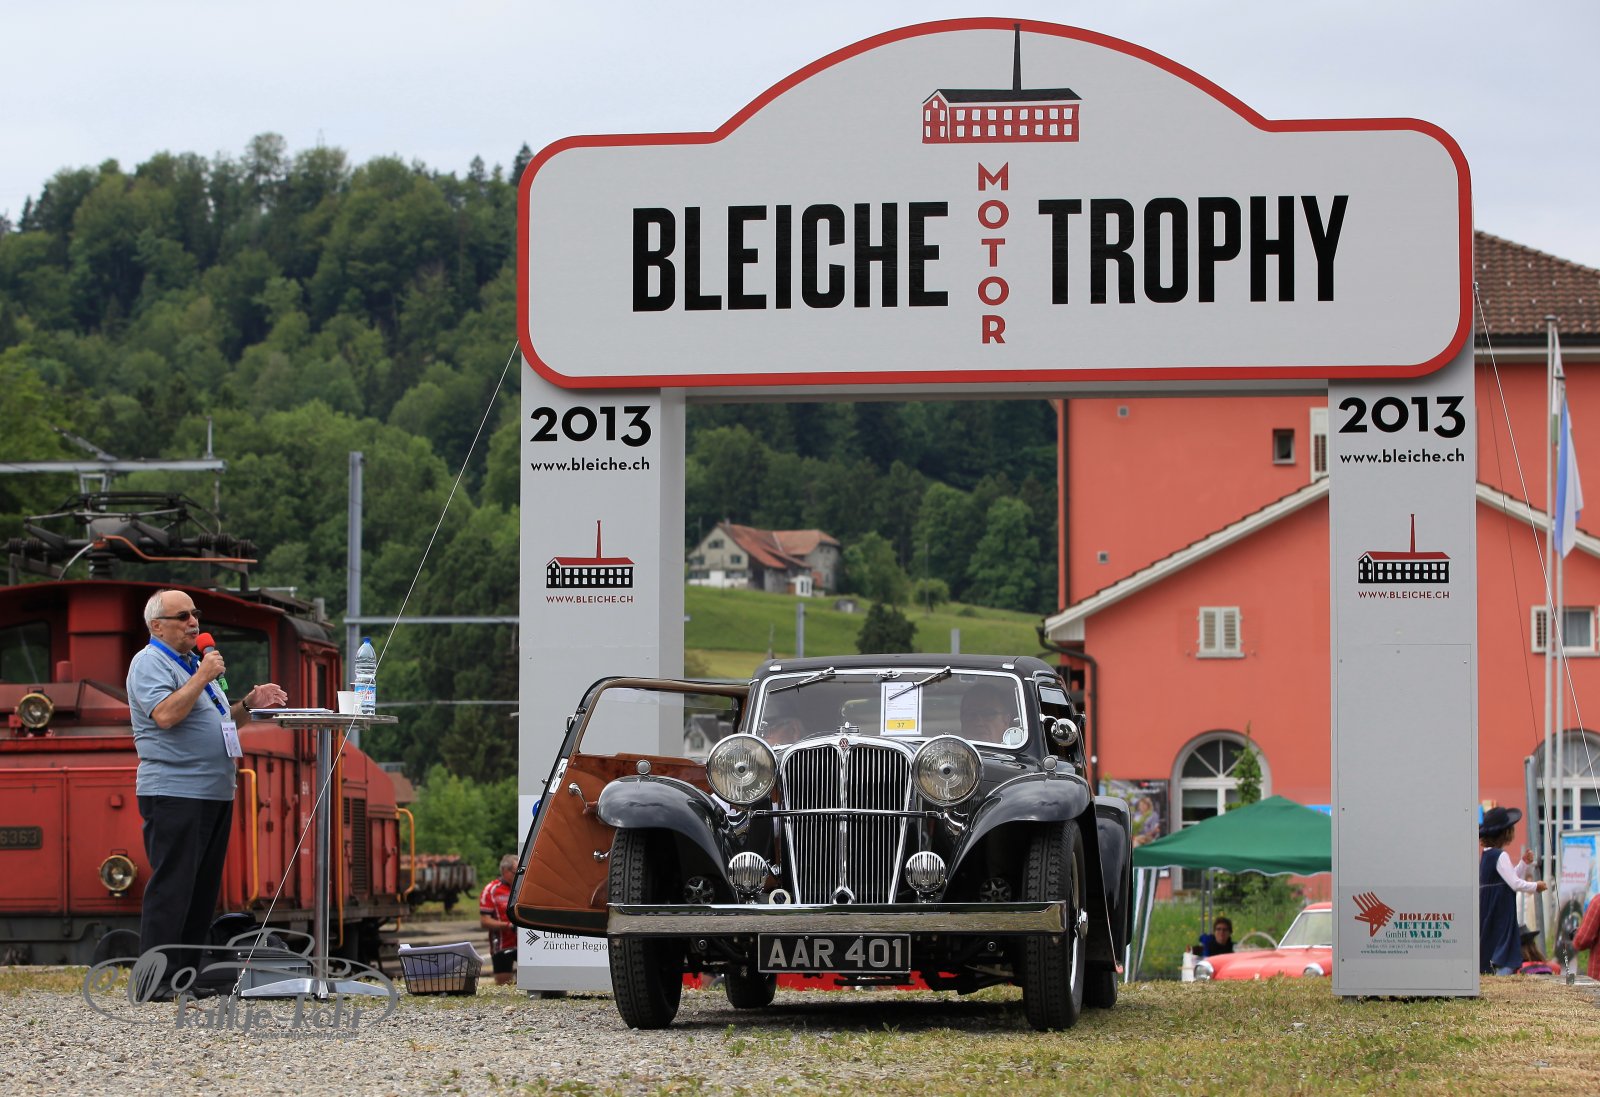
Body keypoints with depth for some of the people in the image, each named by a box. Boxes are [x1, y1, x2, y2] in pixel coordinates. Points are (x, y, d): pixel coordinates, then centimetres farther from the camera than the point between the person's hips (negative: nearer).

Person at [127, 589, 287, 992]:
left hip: (214, 793, 9)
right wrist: (203, 676, -16)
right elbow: (165, 715, -22)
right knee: (171, 886, -11)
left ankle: (187, 971, 12)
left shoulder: (195, 662, 23)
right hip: (173, 792, -9)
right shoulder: (149, 663, -6)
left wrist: (249, 704, 12)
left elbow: (217, 721, 30)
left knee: (203, 888, 8)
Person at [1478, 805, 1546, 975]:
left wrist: (1524, 864, 13)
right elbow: (1515, 884, -17)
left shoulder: (1486, 855, 14)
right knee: (1505, 961, -12)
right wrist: (1535, 886, -2)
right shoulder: (1500, 856, -15)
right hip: (1501, 915, -10)